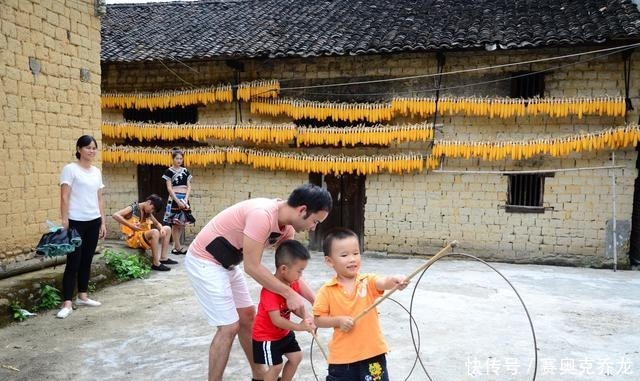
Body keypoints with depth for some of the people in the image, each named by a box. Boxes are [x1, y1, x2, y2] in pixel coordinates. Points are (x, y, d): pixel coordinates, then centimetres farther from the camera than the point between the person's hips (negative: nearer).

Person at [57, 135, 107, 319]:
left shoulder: (97, 172, 11)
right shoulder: (70, 169, -7)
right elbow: (64, 198, -11)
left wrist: (103, 222, 11)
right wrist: (64, 222, -17)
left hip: (93, 222, 6)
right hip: (76, 222, -6)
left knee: (87, 260, 13)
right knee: (74, 262, -6)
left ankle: (82, 296, 24)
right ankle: (67, 303, -2)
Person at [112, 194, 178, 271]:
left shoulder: (148, 213, 10)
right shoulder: (133, 208, -11)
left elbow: (157, 224, 19)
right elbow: (115, 215, -24)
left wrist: (162, 229, -5)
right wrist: (131, 226, -27)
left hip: (144, 236, 8)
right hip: (134, 238, -8)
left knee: (167, 229, 5)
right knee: (155, 232, -33)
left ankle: (164, 258, -2)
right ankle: (156, 264, -29)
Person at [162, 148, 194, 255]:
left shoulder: (185, 171, 12)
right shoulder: (169, 171, -2)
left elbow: (189, 187, 8)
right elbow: (169, 188, -7)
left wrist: (186, 199, -7)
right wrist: (178, 201, -16)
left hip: (184, 199, 6)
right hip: (174, 198, -5)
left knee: (182, 223, 7)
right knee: (175, 223, -4)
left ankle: (175, 246, 14)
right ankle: (178, 247, 1)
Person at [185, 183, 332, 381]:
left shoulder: (287, 227, -3)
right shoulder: (262, 215, -32)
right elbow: (252, 267, -28)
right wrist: (289, 294, -22)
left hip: (226, 263, 9)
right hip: (204, 261, -9)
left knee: (247, 315, 15)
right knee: (230, 326, -8)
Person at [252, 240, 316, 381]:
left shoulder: (293, 283, -8)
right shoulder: (269, 290, -33)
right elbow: (276, 320, -34)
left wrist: (306, 317, -24)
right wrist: (300, 327, -40)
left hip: (284, 332, 8)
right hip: (266, 335, -8)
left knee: (296, 357, 14)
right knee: (276, 366, -5)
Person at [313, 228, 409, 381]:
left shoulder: (368, 281, -4)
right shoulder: (327, 290, -5)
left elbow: (383, 282, -25)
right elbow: (318, 320, 0)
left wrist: (395, 280, -47)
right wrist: (338, 321, -16)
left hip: (372, 353, 0)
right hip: (342, 356, 0)